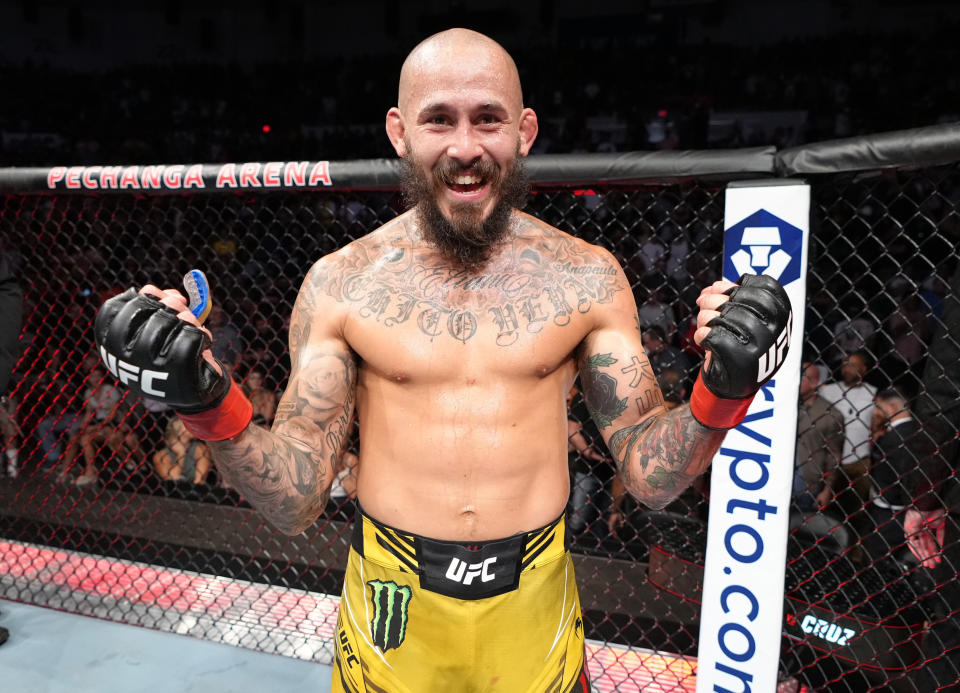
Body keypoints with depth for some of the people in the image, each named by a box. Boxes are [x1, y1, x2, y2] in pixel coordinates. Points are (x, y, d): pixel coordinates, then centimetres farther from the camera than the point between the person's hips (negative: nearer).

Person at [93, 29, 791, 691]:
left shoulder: (586, 276, -7)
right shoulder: (340, 282, -8)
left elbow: (651, 476, -4)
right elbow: (294, 503, -7)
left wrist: (722, 392, -22)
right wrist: (208, 402, -23)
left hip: (535, 607, 1)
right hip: (393, 608, 0)